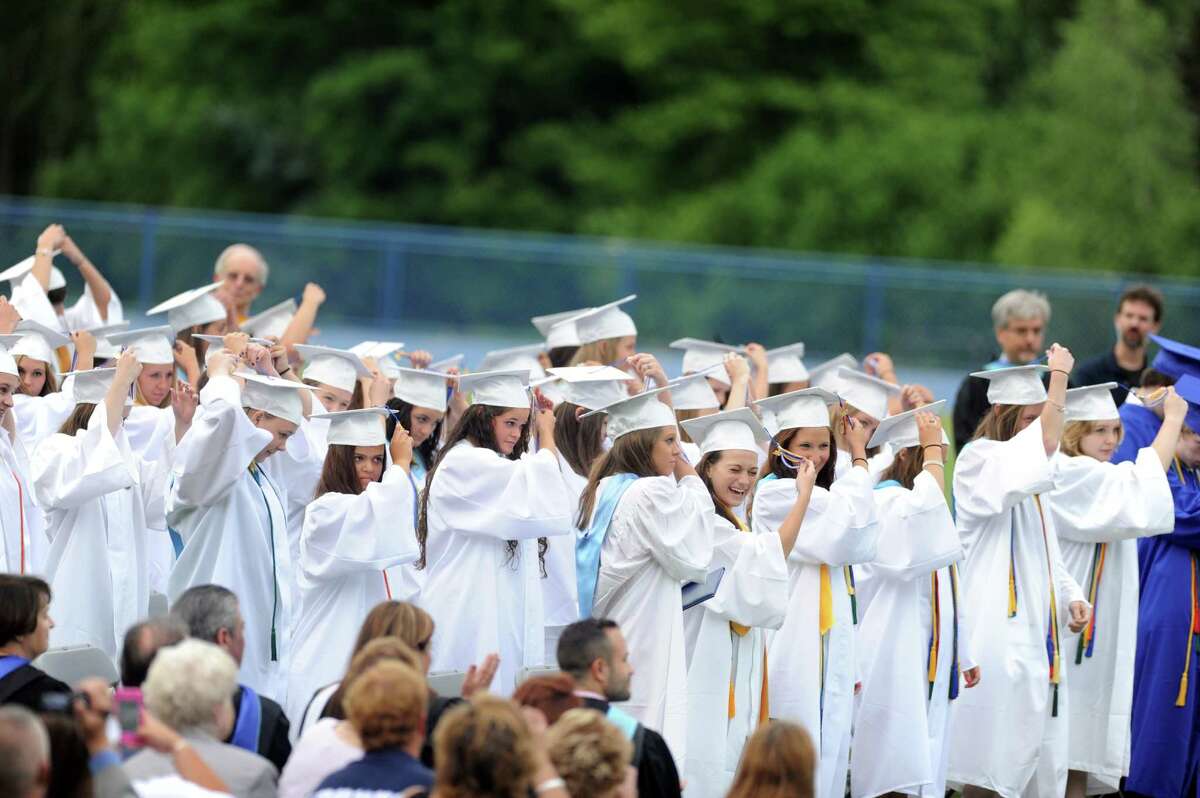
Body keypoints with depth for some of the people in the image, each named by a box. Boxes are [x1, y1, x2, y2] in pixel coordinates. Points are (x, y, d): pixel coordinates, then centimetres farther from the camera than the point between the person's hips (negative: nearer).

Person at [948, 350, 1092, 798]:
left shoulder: (1028, 474, 18)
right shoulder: (980, 461, -10)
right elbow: (1045, 444, -28)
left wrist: (1070, 597, 6)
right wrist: (1060, 376, -22)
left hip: (1036, 634, 9)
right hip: (996, 631, -9)